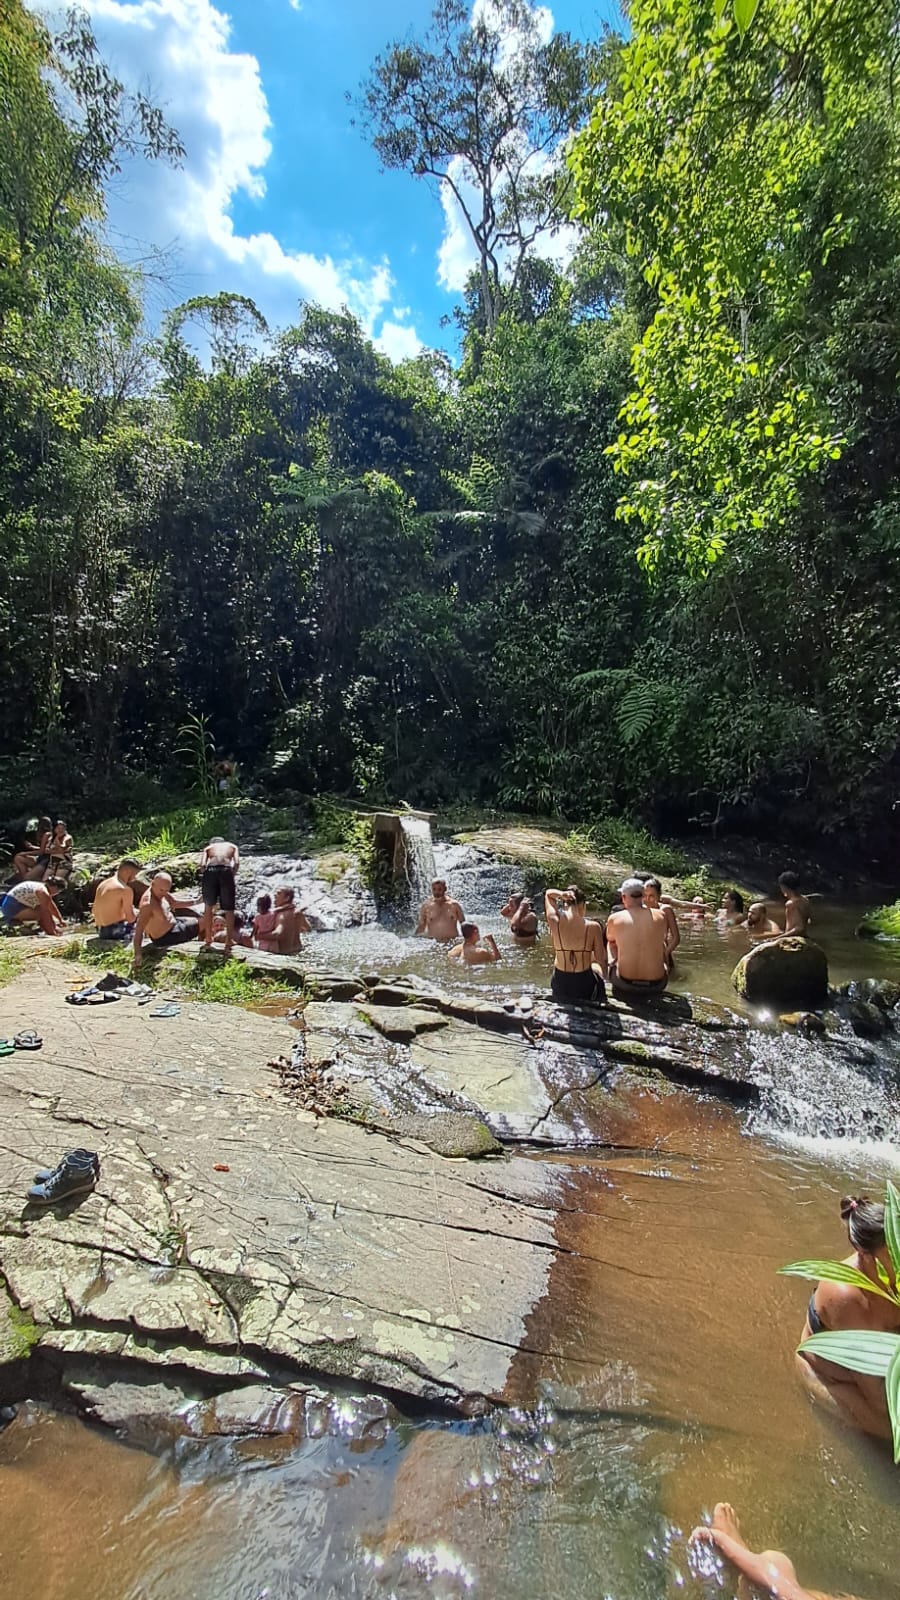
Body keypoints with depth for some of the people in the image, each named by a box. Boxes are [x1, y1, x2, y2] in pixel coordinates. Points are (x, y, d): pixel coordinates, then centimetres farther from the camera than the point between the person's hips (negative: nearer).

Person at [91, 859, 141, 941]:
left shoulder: (102, 884, 9)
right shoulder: (125, 890, -17)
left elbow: (94, 911, 18)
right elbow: (130, 918, -16)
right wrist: (134, 911, 6)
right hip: (115, 931, -9)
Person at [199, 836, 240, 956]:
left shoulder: (208, 847, 31)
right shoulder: (233, 846, 30)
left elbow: (202, 864, 10)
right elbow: (237, 863, 8)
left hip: (210, 870, 1)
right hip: (226, 870, -1)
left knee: (208, 906, 21)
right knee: (229, 909, 10)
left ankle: (208, 940, 26)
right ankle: (228, 943, 6)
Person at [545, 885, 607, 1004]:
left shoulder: (555, 921, -11)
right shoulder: (593, 926, -17)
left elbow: (548, 893, 7)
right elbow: (601, 960, -9)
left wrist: (561, 894, -12)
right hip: (584, 984, -2)